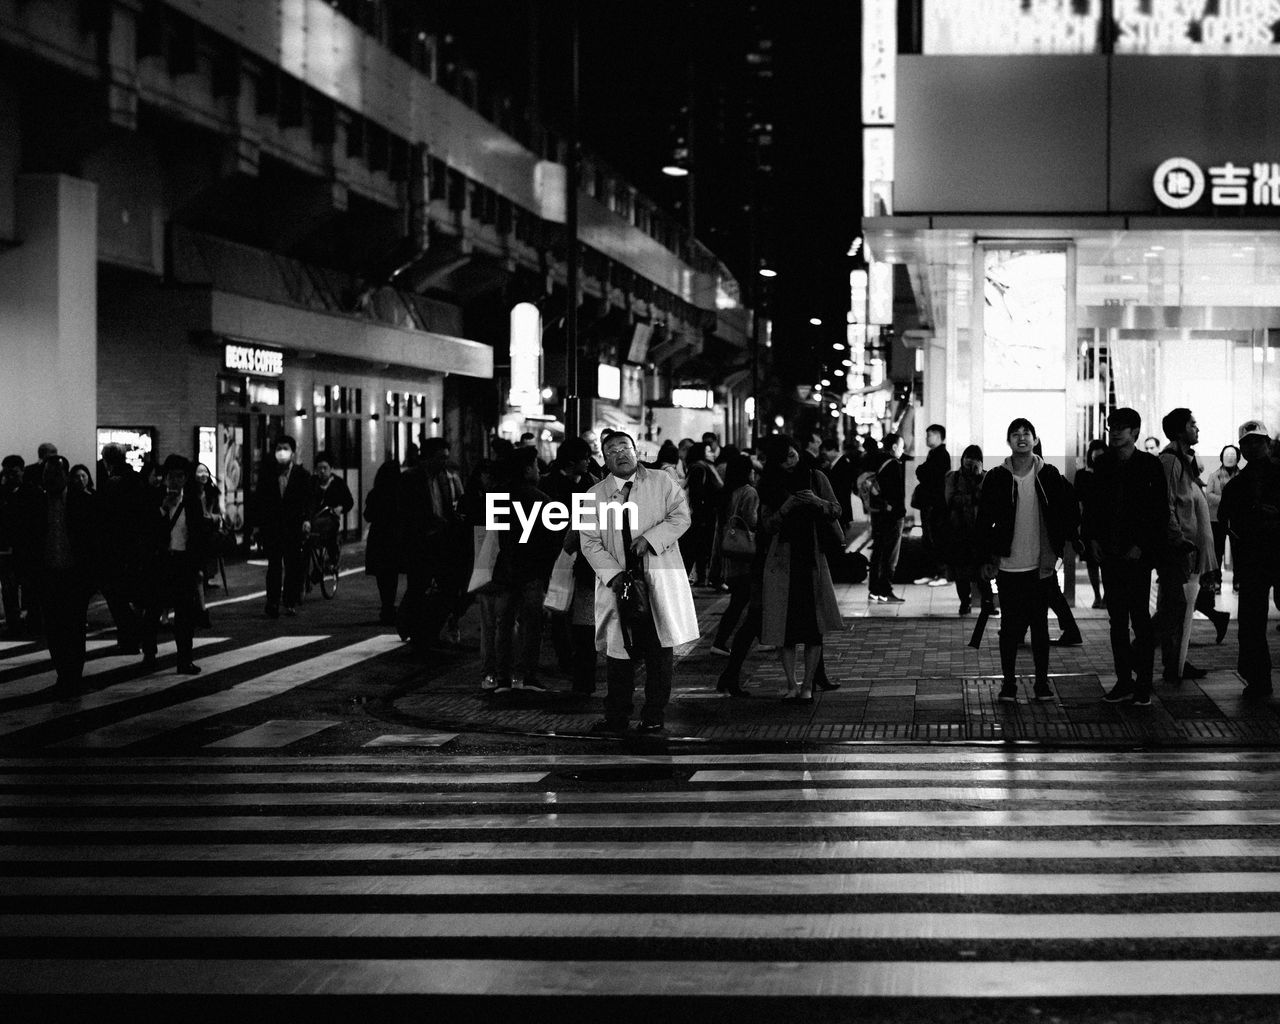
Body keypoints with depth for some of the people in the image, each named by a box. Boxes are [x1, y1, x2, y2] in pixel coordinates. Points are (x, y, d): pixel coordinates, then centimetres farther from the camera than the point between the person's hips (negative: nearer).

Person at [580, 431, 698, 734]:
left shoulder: (662, 483, 7)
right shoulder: (595, 495, 7)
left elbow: (680, 516, -1)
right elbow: (590, 542, 2)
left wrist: (650, 538, -16)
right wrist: (613, 573, -12)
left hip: (660, 581, -1)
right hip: (617, 583, 1)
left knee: (660, 650, 0)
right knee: (618, 650, 2)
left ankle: (654, 717, 7)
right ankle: (616, 716, 11)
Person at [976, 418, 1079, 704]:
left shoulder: (1049, 476, 0)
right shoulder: (997, 478, -2)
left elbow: (1070, 509, 9)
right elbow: (984, 521, 1)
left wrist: (1073, 538, 1)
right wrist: (987, 559, -1)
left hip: (1041, 565, 1)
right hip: (1009, 566, -1)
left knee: (1040, 625, 8)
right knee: (1010, 626, 3)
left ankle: (1042, 682, 16)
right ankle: (1008, 683, 13)